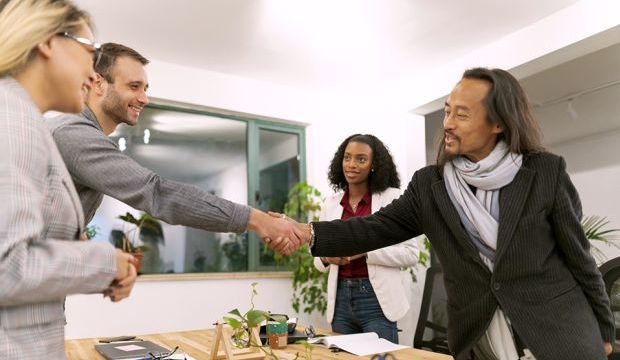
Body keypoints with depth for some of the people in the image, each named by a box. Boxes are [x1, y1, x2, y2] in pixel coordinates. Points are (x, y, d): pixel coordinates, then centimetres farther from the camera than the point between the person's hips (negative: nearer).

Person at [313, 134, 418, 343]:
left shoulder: (392, 198, -5)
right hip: (340, 298, 4)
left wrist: (365, 250, -20)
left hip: (376, 299, -4)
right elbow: (319, 261, 12)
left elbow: (411, 254, -10)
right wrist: (325, 257, -10)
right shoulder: (330, 204, 7)